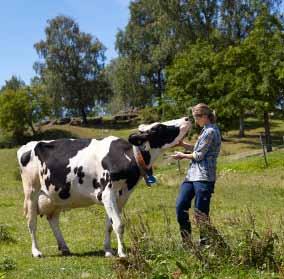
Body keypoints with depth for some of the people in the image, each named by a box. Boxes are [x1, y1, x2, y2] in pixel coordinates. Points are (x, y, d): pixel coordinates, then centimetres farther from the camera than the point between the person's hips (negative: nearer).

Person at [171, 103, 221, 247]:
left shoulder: (210, 132, -12)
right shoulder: (208, 130, 19)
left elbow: (199, 155, -13)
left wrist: (183, 155, 2)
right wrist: (182, 144, 12)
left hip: (203, 177, -10)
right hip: (192, 175, 10)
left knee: (200, 213, -5)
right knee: (180, 206, 5)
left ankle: (205, 244, 6)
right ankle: (186, 242, 13)